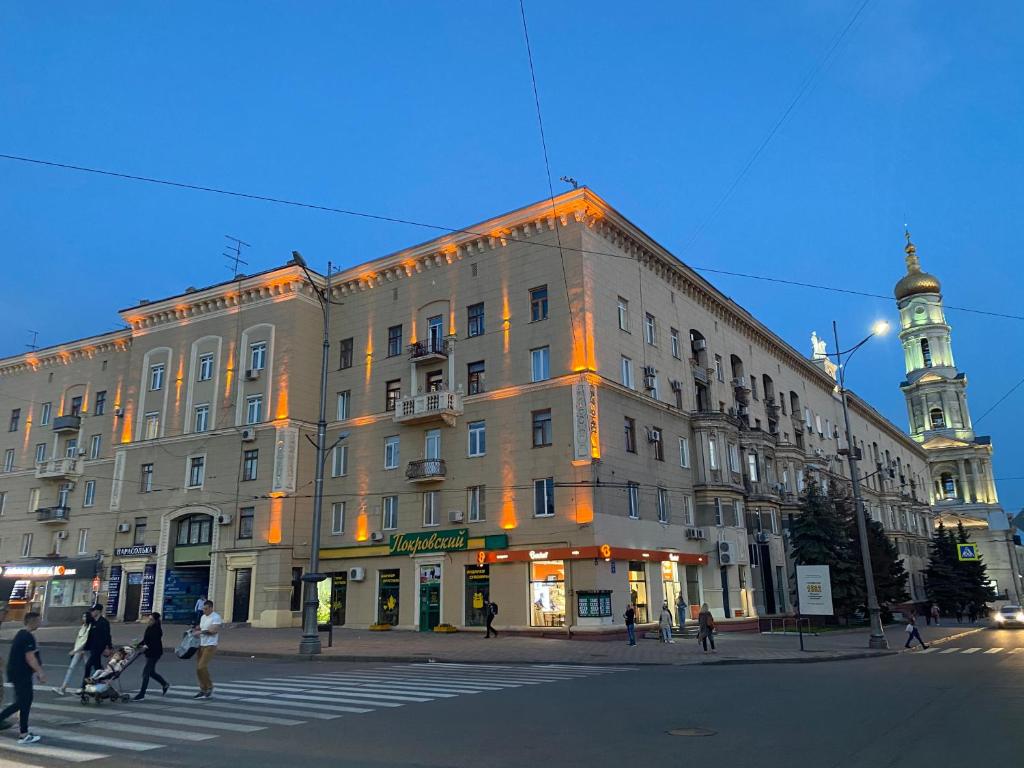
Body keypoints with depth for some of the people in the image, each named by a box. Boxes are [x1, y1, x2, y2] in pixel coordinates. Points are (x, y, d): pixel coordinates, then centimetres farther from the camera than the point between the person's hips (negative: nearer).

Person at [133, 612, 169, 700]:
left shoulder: (157, 630, -16)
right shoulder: (149, 628, 10)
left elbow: (155, 642, -25)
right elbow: (145, 640, 18)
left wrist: (147, 646, -38)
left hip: (155, 653, -9)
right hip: (149, 653, 9)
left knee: (146, 672, -6)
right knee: (151, 672, 16)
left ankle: (141, 694, 0)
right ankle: (165, 684, 34)